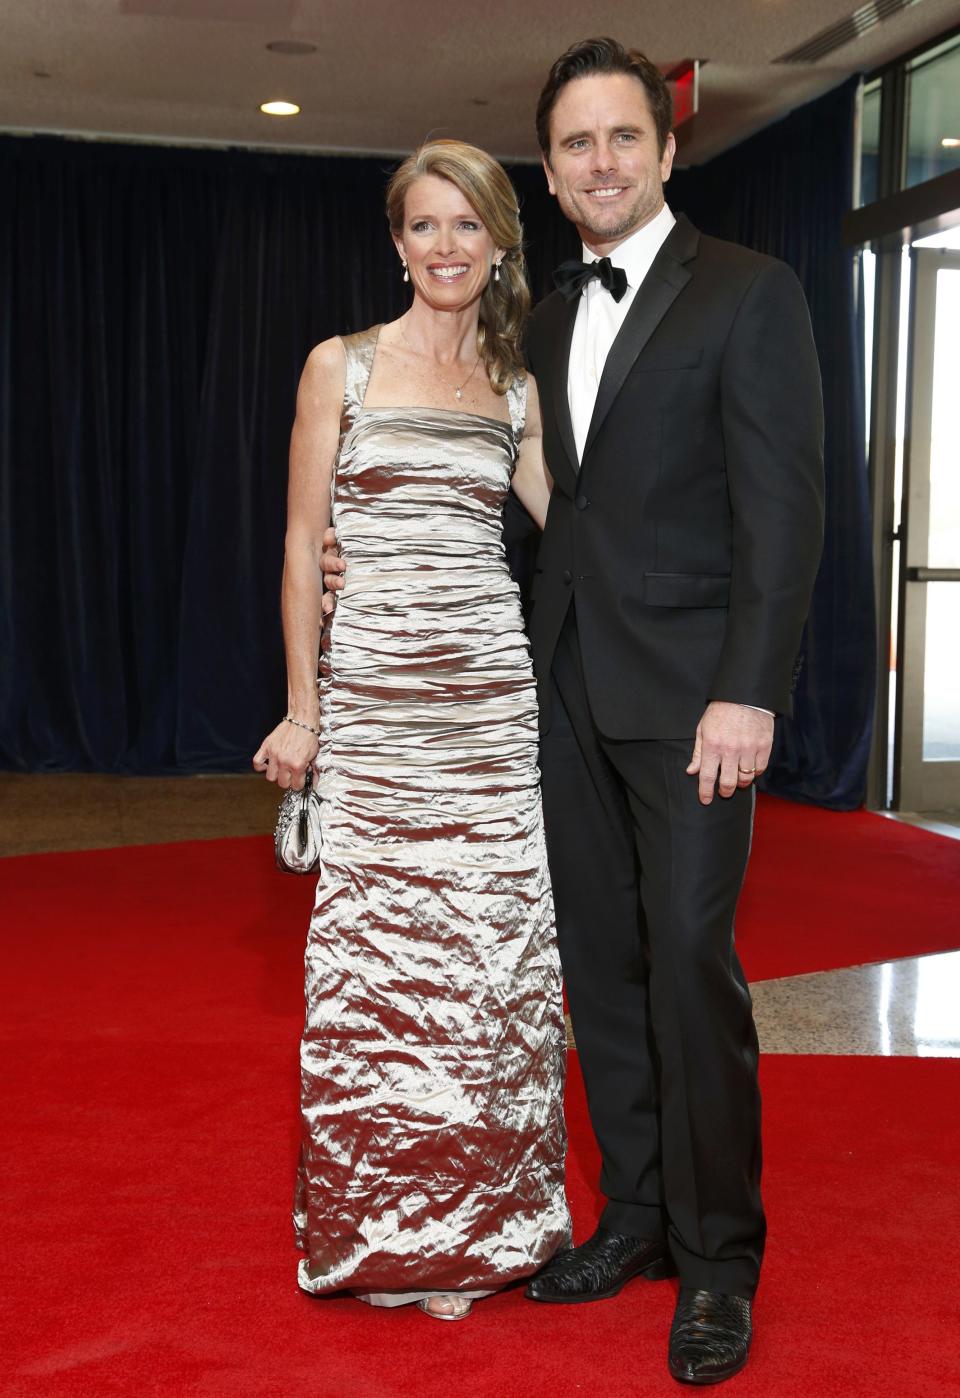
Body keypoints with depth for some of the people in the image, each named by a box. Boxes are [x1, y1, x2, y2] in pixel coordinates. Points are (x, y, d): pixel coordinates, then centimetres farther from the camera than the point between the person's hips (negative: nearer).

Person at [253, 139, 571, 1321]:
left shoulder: (515, 391, 12)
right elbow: (303, 546, 1)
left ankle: (483, 1218, 20)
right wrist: (301, 708, -2)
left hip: (494, 689, 3)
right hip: (375, 691, -2)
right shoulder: (342, 367, 3)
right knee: (386, 949, 1)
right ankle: (399, 1230, 17)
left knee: (494, 947, 4)